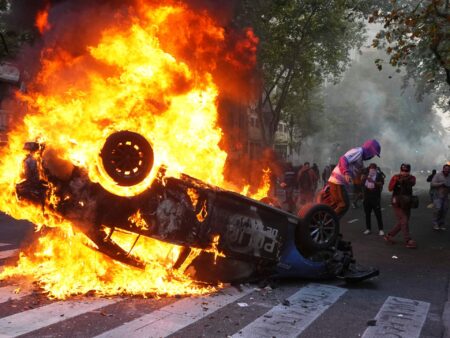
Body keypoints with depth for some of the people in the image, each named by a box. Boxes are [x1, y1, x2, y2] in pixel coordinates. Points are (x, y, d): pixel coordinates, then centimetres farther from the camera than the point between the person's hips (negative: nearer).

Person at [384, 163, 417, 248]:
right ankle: (408, 241, -6)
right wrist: (395, 180, -31)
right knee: (404, 222, -10)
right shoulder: (395, 177, -6)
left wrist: (403, 180, -42)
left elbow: (412, 183, -23)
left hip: (407, 204, 5)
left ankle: (389, 236, 24)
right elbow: (390, 188, -16)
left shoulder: (411, 178, 1)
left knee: (401, 223, 10)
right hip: (397, 203, -5)